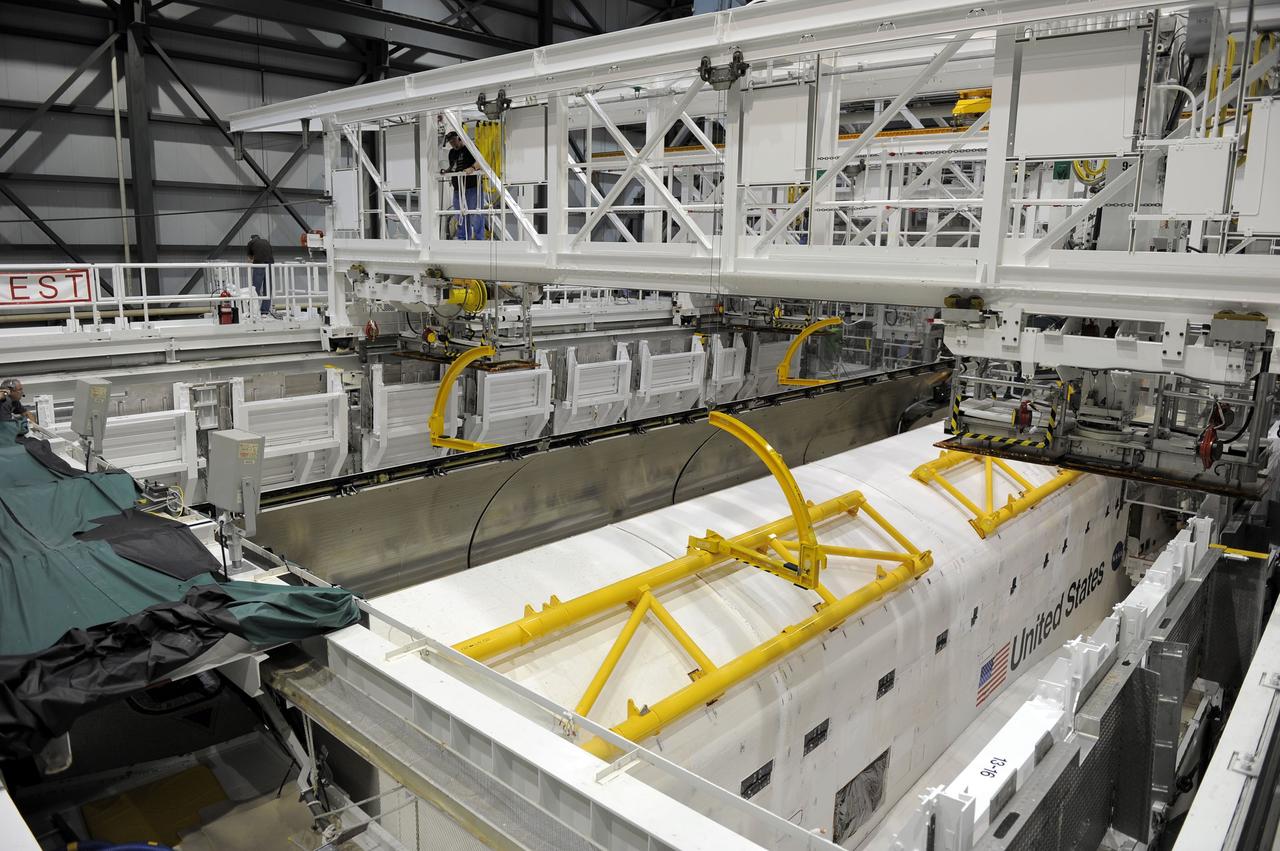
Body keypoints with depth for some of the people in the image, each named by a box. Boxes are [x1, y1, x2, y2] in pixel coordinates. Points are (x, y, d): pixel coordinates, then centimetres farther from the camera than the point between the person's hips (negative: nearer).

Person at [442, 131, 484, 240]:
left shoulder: (469, 148, -3)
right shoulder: (452, 152, 19)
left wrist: (472, 168, -35)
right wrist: (446, 171, 8)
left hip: (472, 187, -8)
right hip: (457, 189, 8)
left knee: (475, 214, -9)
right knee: (460, 215, 13)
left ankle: (479, 238, -5)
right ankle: (462, 238, 21)